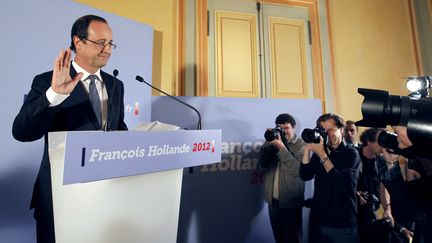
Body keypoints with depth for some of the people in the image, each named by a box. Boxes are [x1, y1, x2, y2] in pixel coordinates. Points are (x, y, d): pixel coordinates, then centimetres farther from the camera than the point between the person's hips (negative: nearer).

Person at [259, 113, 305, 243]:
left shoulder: (301, 144, -7)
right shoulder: (273, 141, 5)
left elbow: (297, 170, -19)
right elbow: (263, 163, -3)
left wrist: (281, 147, -25)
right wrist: (269, 143, -14)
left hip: (290, 202, -4)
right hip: (273, 200, 4)